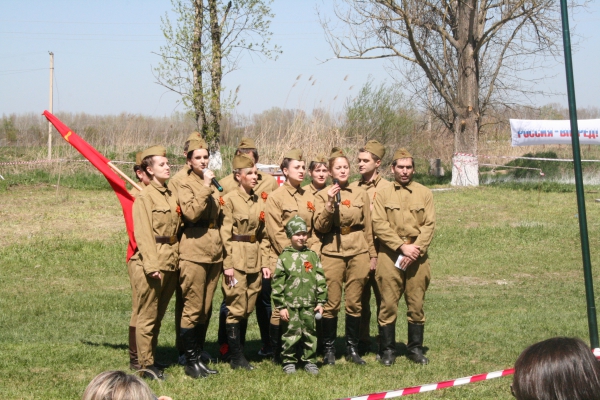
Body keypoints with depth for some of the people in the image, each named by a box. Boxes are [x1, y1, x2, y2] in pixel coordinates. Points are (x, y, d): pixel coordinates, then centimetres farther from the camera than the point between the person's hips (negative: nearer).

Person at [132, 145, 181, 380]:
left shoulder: (171, 196, 16)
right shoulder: (144, 197, -8)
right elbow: (143, 234, -13)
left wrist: (175, 259, 10)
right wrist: (152, 265, -20)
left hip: (172, 262, 8)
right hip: (153, 262, -8)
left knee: (159, 314, 14)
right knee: (148, 315, -1)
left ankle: (149, 357, 23)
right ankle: (146, 364, 4)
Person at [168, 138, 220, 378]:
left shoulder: (213, 184, 16)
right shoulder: (183, 184, -4)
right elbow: (191, 212, -20)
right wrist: (205, 187, -20)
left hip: (215, 252, 7)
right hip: (193, 252, -7)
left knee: (206, 307, 10)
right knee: (193, 307, -5)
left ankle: (199, 353, 19)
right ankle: (191, 362, 0)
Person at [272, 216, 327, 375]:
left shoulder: (312, 256, 7)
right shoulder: (284, 257, 0)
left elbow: (320, 280, 9)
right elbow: (277, 283, -1)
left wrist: (320, 302, 4)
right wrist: (280, 306, -4)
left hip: (309, 304, 2)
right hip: (291, 304, -2)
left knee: (309, 333, 6)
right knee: (291, 334, 1)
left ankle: (310, 361, 15)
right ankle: (289, 361, 11)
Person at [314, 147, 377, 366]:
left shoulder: (361, 194, 8)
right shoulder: (323, 195, 3)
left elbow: (368, 227, 12)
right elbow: (320, 226, -6)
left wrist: (372, 254, 11)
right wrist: (330, 203, -17)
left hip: (358, 252, 2)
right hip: (332, 252, -2)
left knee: (354, 303, 4)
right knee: (331, 303, -3)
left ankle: (352, 349, 14)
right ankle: (328, 349, 8)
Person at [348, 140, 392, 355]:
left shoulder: (388, 188, 0)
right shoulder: (351, 188, 11)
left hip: (379, 251, -4)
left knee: (383, 297, 0)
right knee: (360, 298, 8)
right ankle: (362, 342, 18)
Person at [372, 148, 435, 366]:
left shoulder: (424, 193, 9)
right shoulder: (382, 194, 5)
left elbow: (429, 225, 2)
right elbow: (379, 225, -4)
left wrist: (415, 249, -11)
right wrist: (402, 246, -14)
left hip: (417, 257, 2)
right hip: (389, 256, -2)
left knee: (416, 304, 5)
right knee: (388, 304, -1)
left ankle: (415, 348, 16)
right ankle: (387, 350, 8)